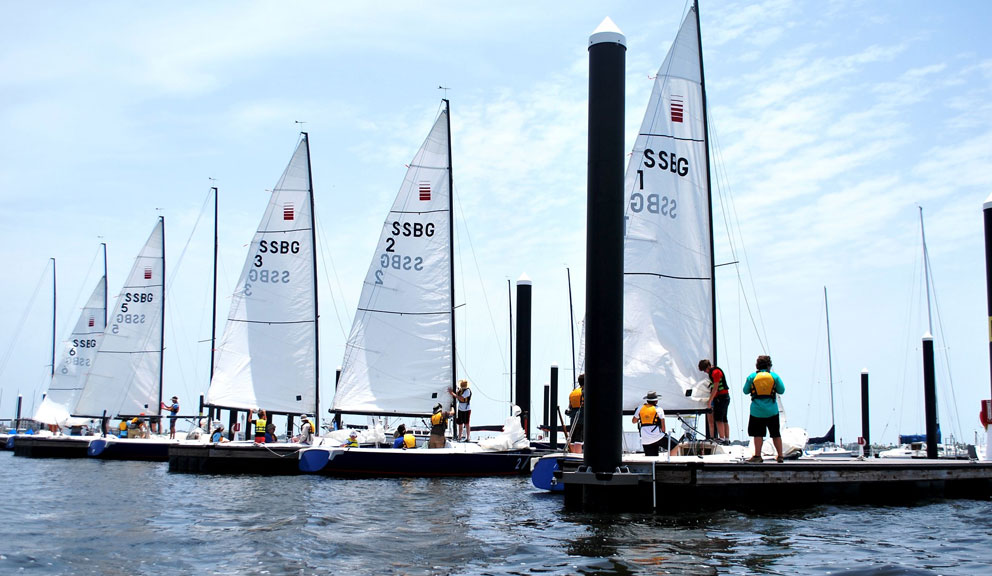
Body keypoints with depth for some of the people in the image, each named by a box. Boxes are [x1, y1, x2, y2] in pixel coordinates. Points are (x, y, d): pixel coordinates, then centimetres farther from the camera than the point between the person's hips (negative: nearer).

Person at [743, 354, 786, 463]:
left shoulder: (752, 376, -3)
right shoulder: (774, 376, -2)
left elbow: (745, 391, 3)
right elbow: (782, 390, 1)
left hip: (757, 410, -1)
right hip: (772, 410, 1)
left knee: (758, 434, 3)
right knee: (776, 433, 10)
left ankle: (757, 455, -1)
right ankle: (780, 456, 12)